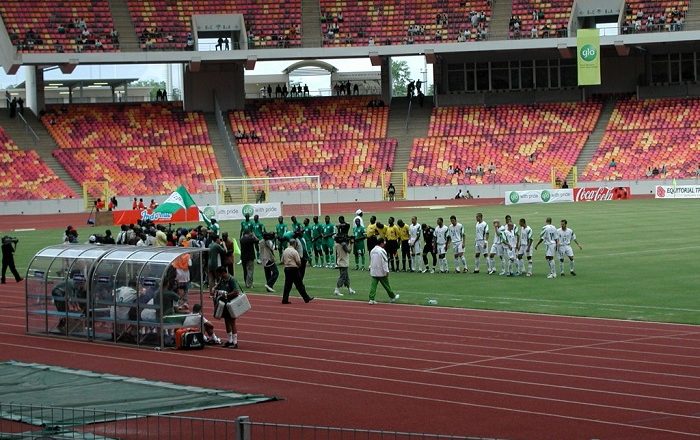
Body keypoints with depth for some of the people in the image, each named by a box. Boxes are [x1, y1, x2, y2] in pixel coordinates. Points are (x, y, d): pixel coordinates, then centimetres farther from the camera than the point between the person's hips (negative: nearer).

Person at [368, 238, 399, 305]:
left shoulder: (372, 251, 9)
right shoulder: (382, 251, -15)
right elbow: (384, 262, -17)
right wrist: (386, 271, -15)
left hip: (373, 271, 6)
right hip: (381, 272, -6)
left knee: (373, 285, 0)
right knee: (386, 285, 8)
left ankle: (371, 299, -8)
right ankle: (392, 297, 22)